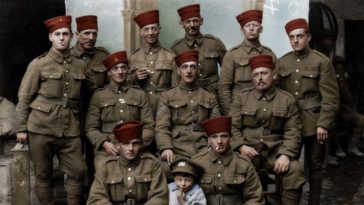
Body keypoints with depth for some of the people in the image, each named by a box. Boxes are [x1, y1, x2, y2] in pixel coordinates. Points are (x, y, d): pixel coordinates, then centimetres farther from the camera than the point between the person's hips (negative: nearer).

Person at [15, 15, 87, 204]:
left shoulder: (80, 65, 8)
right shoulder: (38, 64, -2)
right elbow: (24, 98, -2)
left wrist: (80, 123, 12)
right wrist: (21, 128, -5)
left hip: (70, 130, 3)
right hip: (41, 129, -3)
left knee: (77, 173, 2)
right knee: (43, 175, 6)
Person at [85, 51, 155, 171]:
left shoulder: (140, 95, 12)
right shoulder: (98, 96, 11)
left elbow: (149, 126, 8)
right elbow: (91, 127, 7)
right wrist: (104, 143, -10)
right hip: (106, 149, 0)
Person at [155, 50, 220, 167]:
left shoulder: (210, 98, 17)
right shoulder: (167, 97, 12)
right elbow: (161, 127, 2)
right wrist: (166, 148, -16)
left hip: (204, 150, 2)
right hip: (178, 152, -2)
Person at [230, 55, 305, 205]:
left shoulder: (287, 100, 9)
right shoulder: (242, 98, 10)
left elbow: (293, 132, 2)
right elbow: (232, 126, 6)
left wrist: (285, 154, -14)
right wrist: (241, 146, -13)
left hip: (276, 151, 0)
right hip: (249, 149, 0)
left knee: (295, 171, -27)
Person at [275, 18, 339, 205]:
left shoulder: (322, 61, -5)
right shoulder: (282, 62, 7)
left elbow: (330, 97, -8)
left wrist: (323, 124, -14)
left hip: (313, 123, -3)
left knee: (314, 165, 8)